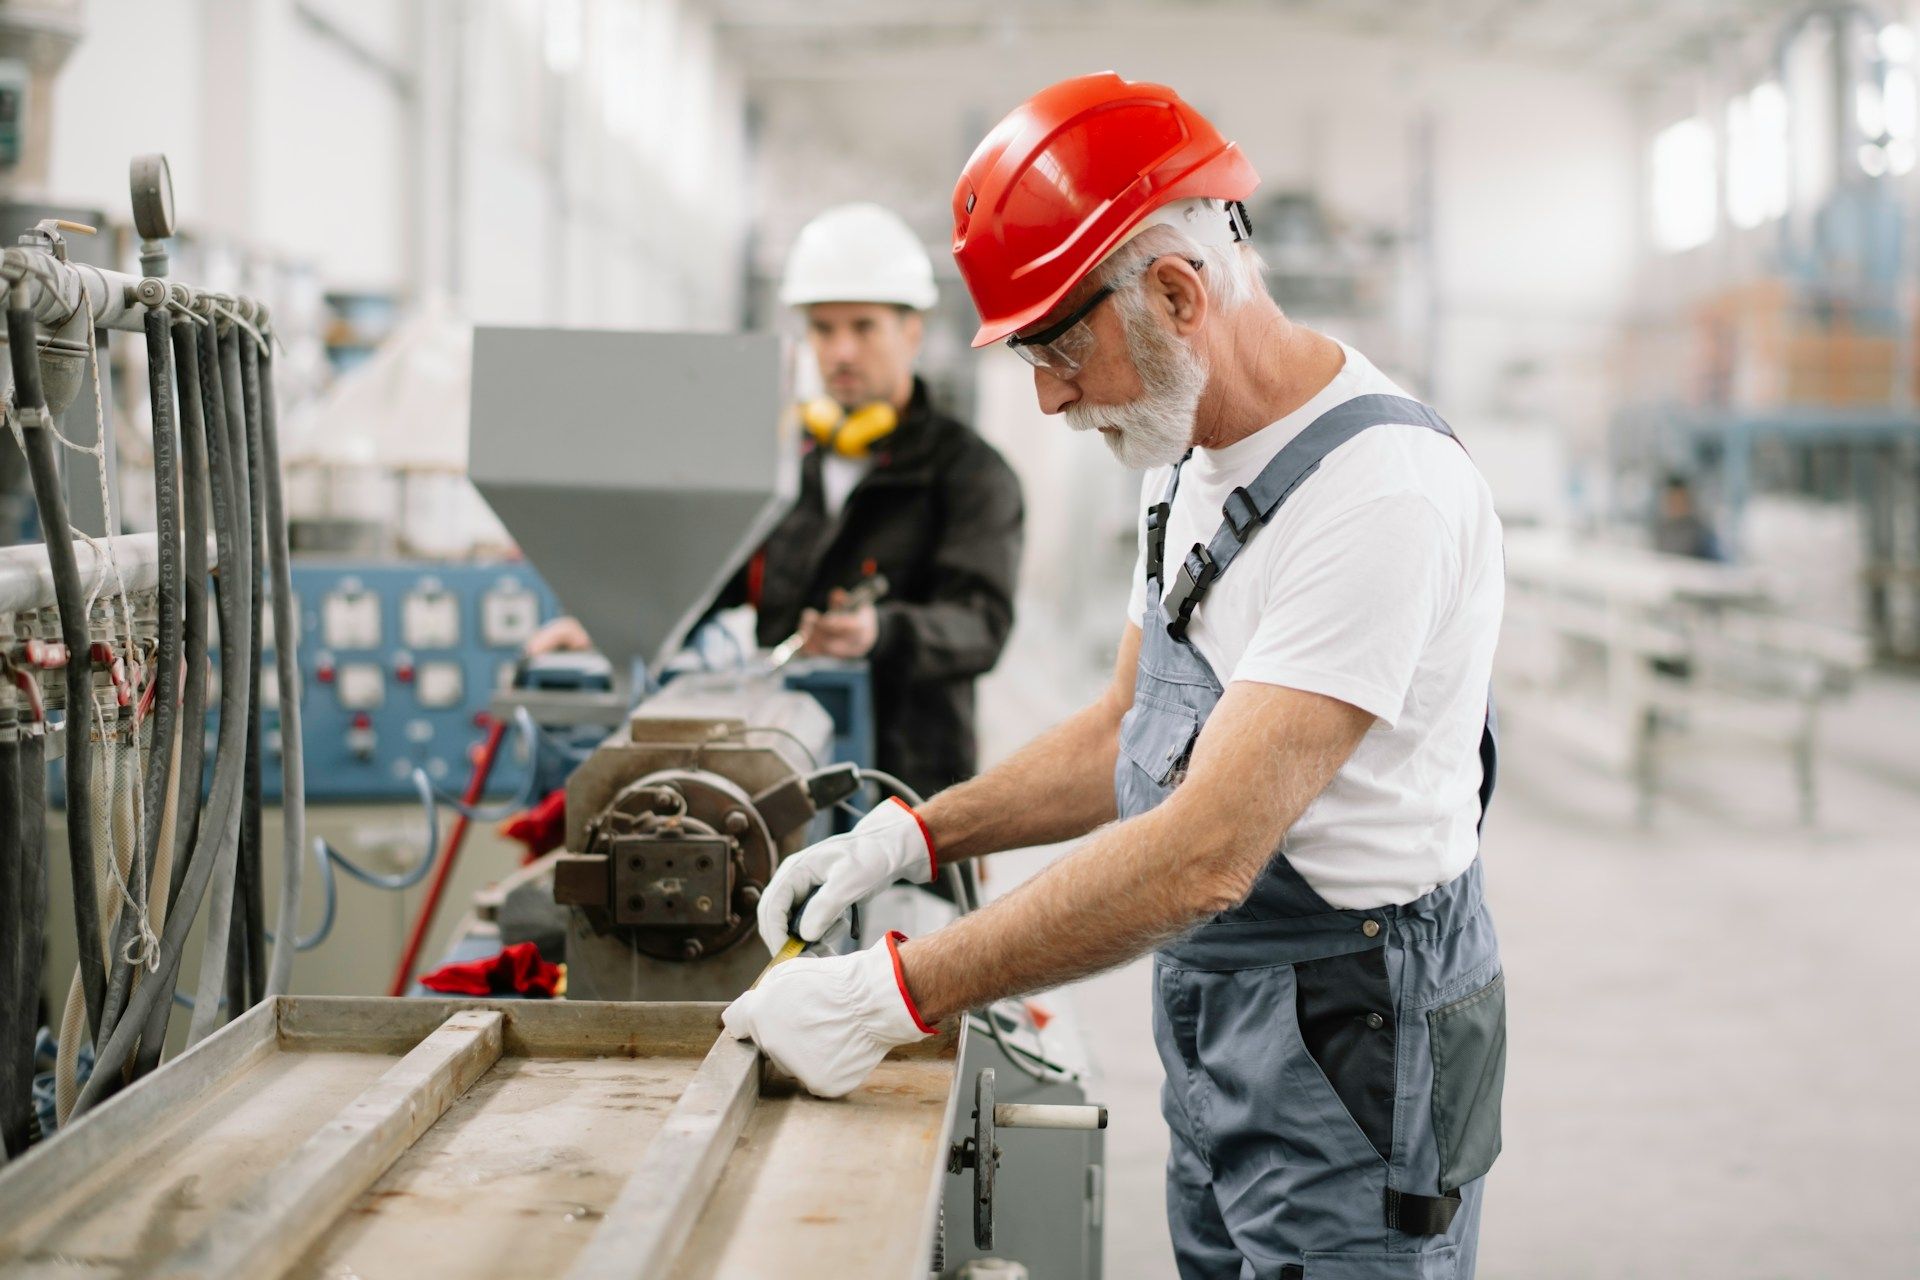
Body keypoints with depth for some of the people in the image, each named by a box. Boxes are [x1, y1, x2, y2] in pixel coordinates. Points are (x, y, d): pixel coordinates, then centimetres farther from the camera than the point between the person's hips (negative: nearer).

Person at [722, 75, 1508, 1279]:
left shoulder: (1382, 490, -24)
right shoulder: (1193, 461, 7)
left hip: (1350, 1046, -9)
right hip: (1211, 1030, 9)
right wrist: (916, 835, 5)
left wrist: (892, 995, -27)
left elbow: (1204, 855, -30)